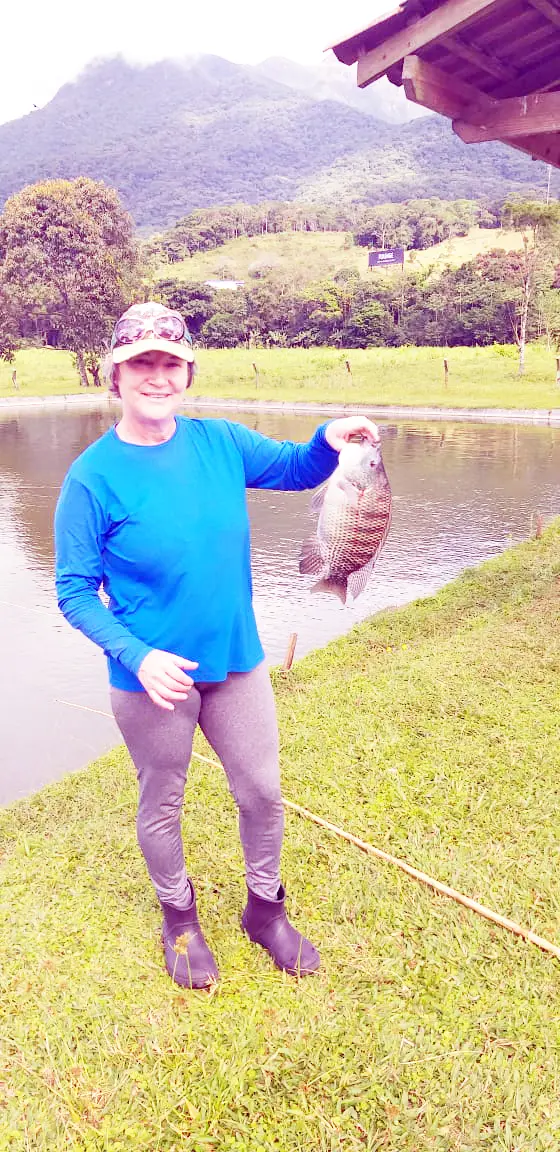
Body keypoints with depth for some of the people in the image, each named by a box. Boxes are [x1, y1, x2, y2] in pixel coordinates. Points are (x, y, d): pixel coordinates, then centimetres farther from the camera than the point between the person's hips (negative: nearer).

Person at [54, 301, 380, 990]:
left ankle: (266, 909, 41)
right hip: (151, 676, -3)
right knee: (162, 804, 17)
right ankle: (180, 919, 44)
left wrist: (330, 441, -16)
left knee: (263, 792, 15)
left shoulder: (220, 442, -4)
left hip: (237, 661, 4)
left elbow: (297, 468, 8)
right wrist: (137, 655, -25)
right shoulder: (93, 476, -14)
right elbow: (75, 592, -11)